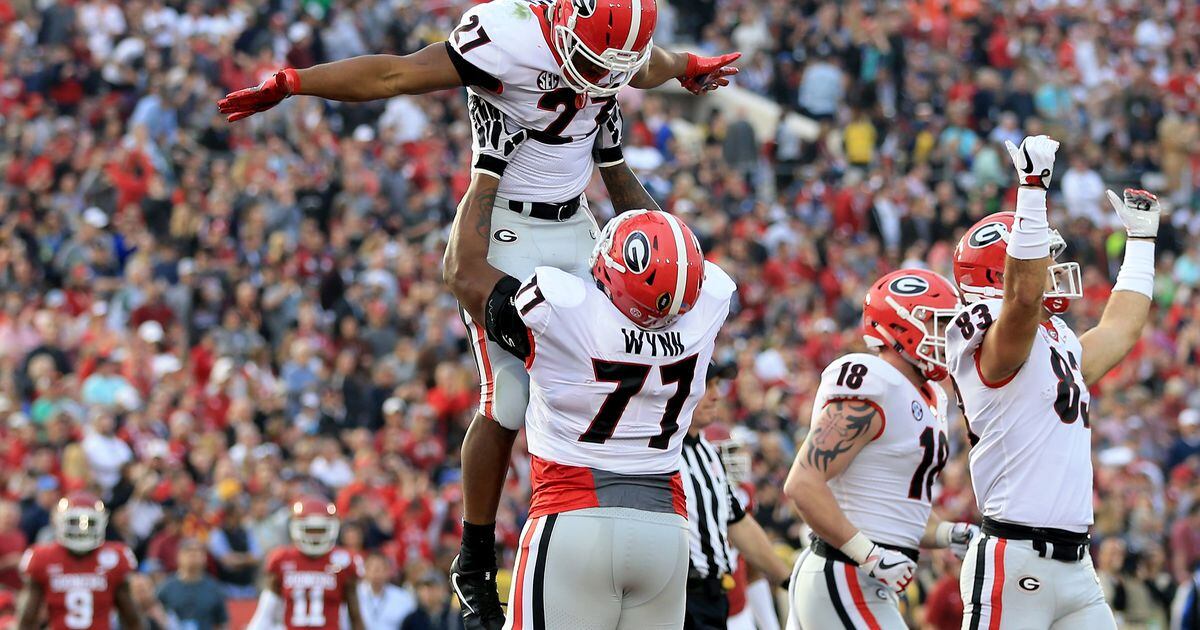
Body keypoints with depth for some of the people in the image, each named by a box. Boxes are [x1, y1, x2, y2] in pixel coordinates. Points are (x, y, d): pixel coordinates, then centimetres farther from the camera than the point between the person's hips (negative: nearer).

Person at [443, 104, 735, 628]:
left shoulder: (561, 312, -16)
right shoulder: (706, 308, -3)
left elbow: (464, 271, 2)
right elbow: (668, 254, 21)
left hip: (576, 521, -4)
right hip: (665, 522, 4)